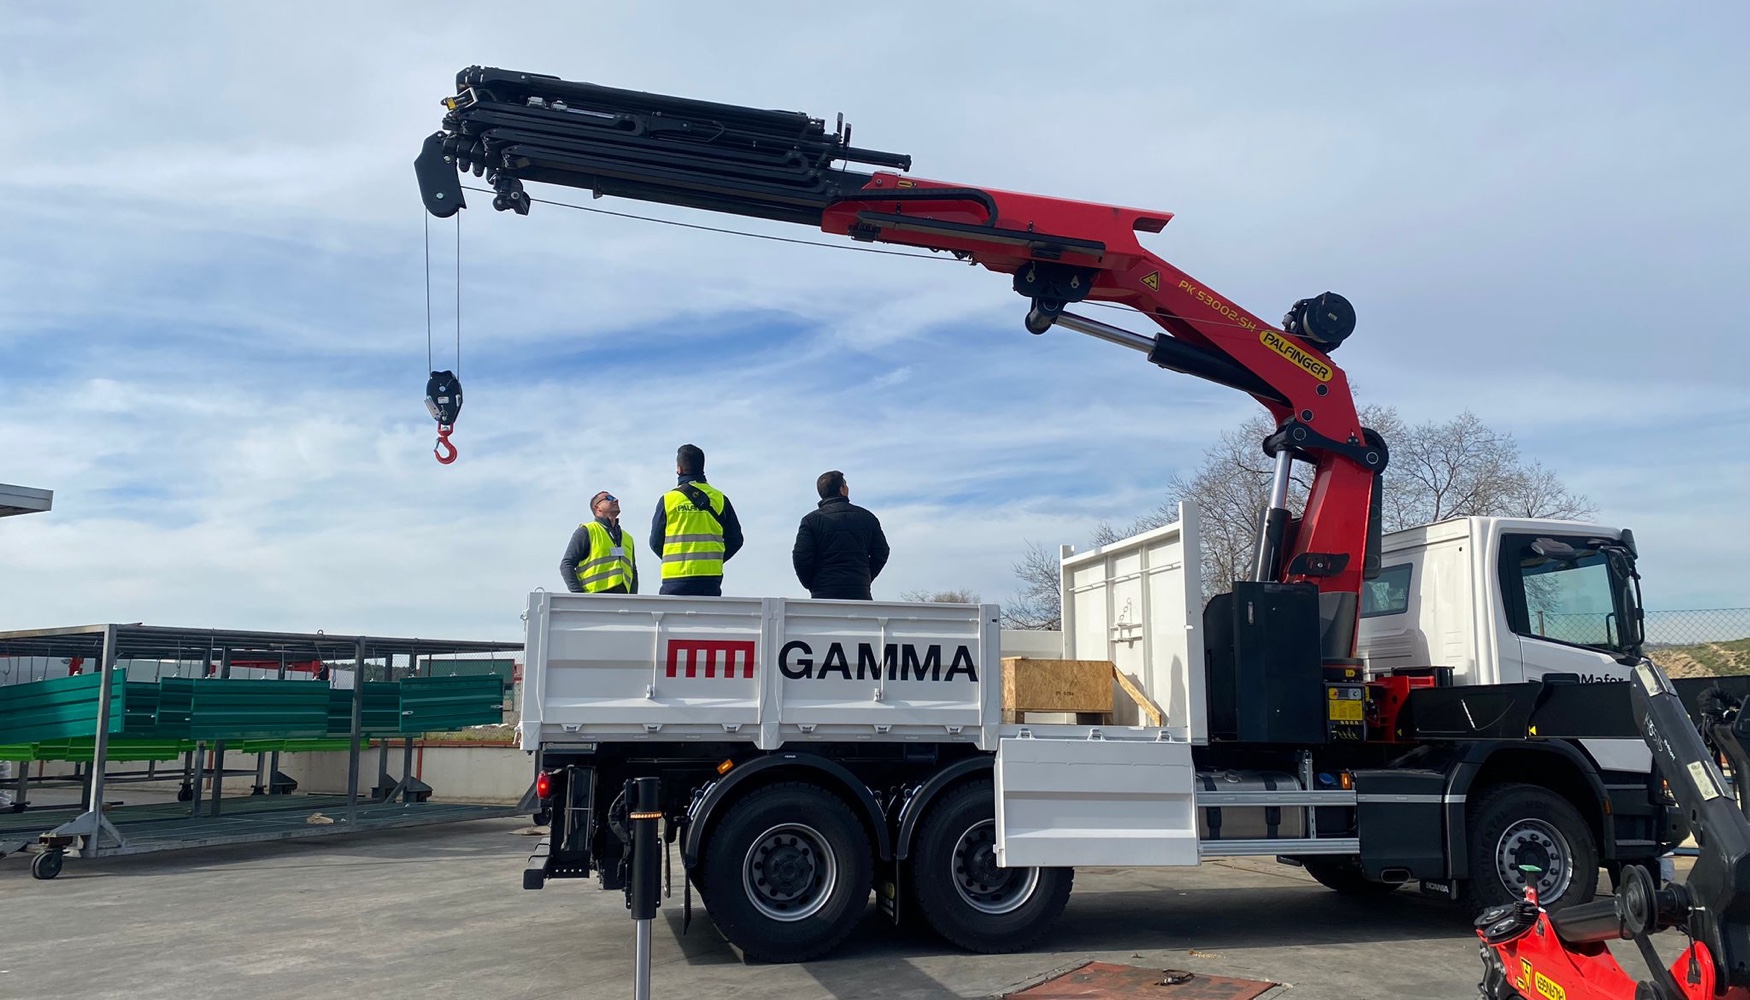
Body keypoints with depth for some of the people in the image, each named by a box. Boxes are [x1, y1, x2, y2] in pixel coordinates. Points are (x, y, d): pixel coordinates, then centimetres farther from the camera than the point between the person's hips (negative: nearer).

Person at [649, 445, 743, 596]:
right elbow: (735, 540, 9)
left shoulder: (668, 499, 0)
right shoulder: (720, 499, 5)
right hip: (710, 578, 2)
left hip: (675, 579, -2)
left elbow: (656, 542, 6)